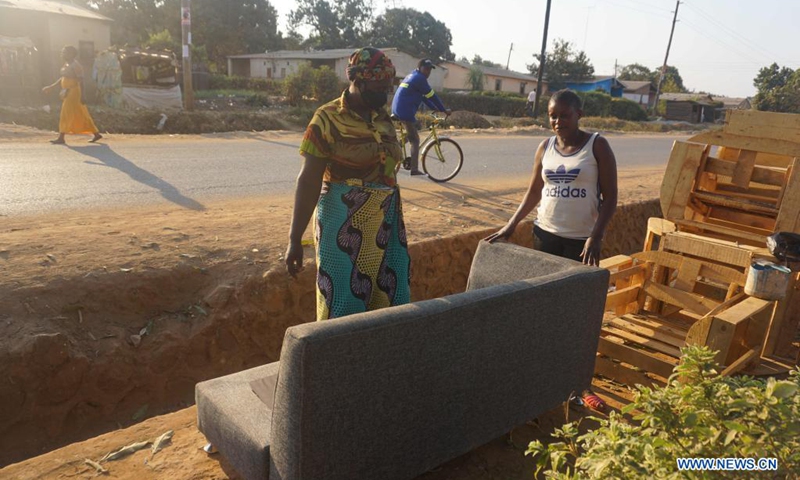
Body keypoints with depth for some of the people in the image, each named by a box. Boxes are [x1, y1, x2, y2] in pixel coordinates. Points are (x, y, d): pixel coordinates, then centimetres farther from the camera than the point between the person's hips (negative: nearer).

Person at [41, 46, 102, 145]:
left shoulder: (75, 66, -12)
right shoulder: (66, 64, 15)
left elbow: (81, 80, -18)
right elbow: (62, 79, 21)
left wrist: (82, 95, -23)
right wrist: (51, 87, 19)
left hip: (74, 92, -9)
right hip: (68, 93, 9)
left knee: (66, 114, -9)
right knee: (82, 116, 11)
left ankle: (61, 138, -6)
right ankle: (96, 134, 17)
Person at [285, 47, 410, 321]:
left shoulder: (383, 117, 8)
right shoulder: (328, 119, -10)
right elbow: (309, 181, -12)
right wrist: (295, 239, -14)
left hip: (385, 224, 6)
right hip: (344, 225, -6)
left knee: (388, 297, 8)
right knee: (344, 302, 0)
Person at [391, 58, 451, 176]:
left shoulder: (412, 76, 22)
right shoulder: (419, 78, -9)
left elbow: (423, 96, 27)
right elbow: (432, 96, -7)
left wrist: (435, 108, 26)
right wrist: (444, 110, 1)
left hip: (397, 109, 10)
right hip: (405, 112, -10)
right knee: (415, 140, -6)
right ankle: (414, 169, -8)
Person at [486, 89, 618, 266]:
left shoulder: (597, 146, -4)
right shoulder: (545, 147, 6)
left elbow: (610, 197, -6)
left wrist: (596, 236, -17)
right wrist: (512, 224, 2)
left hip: (582, 238, -3)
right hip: (545, 233, 3)